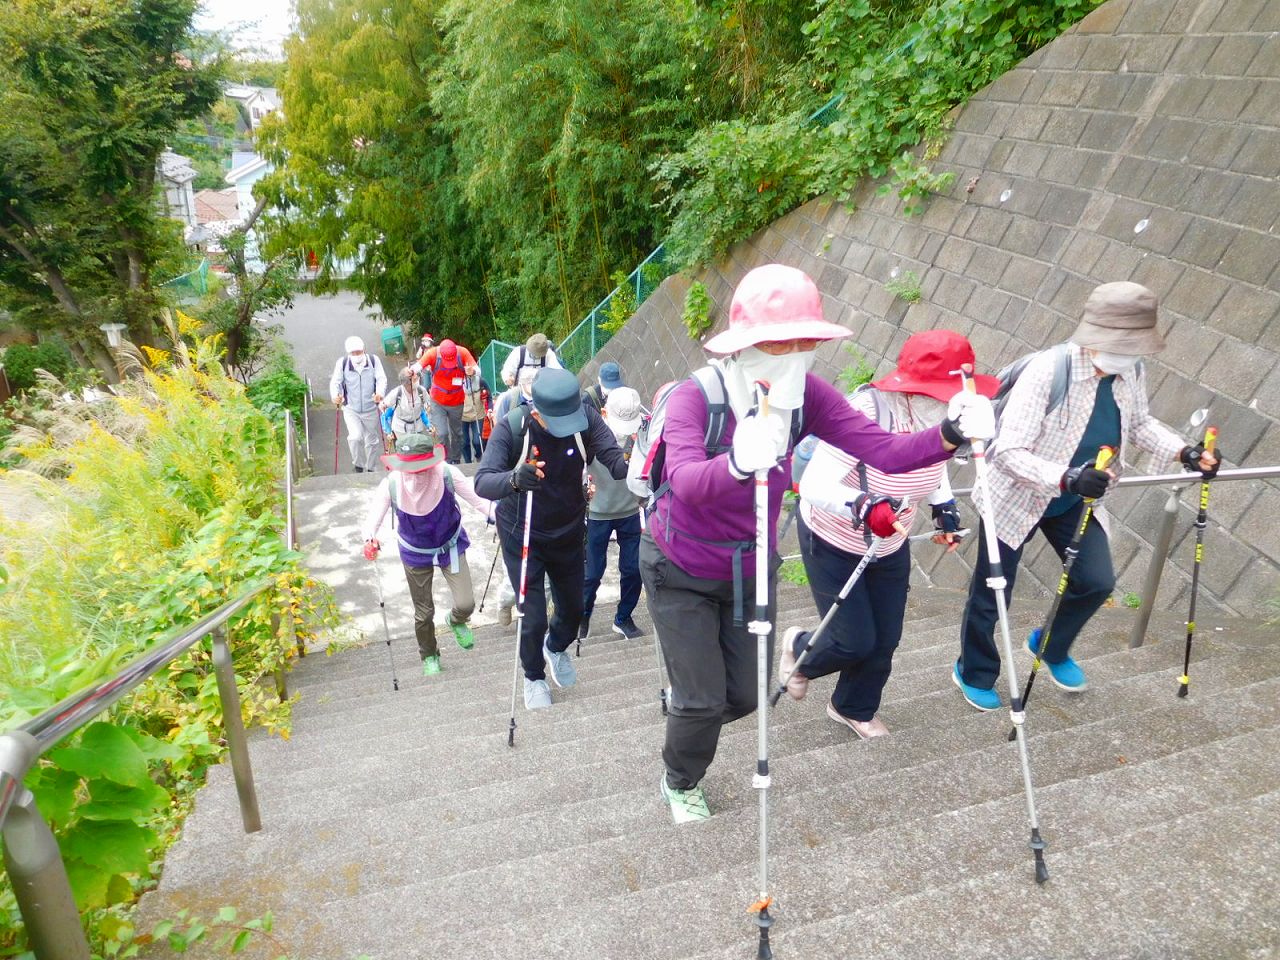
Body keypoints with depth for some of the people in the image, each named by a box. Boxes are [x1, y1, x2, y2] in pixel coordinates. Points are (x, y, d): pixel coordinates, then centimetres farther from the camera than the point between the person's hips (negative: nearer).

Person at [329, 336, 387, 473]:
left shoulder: (373, 360, -7)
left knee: (372, 441, 13)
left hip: (370, 409, 1)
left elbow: (381, 379, -13)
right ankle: (358, 465, 4)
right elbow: (335, 381, -9)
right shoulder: (342, 363, -8)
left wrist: (380, 393, -34)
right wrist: (335, 395, -30)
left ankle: (371, 469, 33)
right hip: (350, 409, -1)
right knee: (355, 437, -20)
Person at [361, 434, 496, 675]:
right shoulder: (392, 484, -27)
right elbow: (374, 514, -32)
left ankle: (457, 621, 37)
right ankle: (429, 656, 44)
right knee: (424, 613, 13)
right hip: (416, 553, 0)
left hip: (450, 546, 0)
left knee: (466, 604, -5)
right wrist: (370, 539, -54)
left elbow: (477, 497, -26)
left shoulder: (447, 474, -28)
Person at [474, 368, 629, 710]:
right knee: (533, 619, -2)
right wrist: (514, 479, -59)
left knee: (573, 608, 17)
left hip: (568, 531, 3)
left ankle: (557, 648, 53)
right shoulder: (511, 428, -28)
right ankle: (534, 677, 31)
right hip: (523, 536, -3)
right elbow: (482, 482, -37)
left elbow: (614, 458, -31)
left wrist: (630, 467, -54)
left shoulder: (586, 419, -21)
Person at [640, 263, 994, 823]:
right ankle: (679, 783, 37)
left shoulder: (808, 396, -17)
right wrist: (739, 463, -69)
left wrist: (949, 434, -42)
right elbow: (688, 481, -48)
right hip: (681, 574, -4)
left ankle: (685, 709, 50)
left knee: (745, 696, 13)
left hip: (750, 569, 5)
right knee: (703, 700, 2)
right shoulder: (694, 399, -29)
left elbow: (883, 451, -23)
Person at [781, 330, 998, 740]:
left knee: (885, 640, 11)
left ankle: (855, 709, 40)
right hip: (833, 543, -6)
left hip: (889, 546, 6)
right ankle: (799, 650, 33)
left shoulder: (941, 419, -14)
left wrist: (944, 504, -4)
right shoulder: (866, 414, -35)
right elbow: (814, 485, -40)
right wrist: (858, 505, -57)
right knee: (856, 641, -3)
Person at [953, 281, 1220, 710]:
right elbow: (1008, 452, -34)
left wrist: (1183, 452, -8)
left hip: (1076, 501, 6)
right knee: (991, 595, 8)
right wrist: (1068, 478, -47)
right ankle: (974, 674, 33)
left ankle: (1052, 648, 37)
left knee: (1097, 581, 7)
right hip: (1017, 497, -6)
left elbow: (1140, 424, 9)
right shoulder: (1047, 371, -33)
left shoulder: (1130, 372, -11)